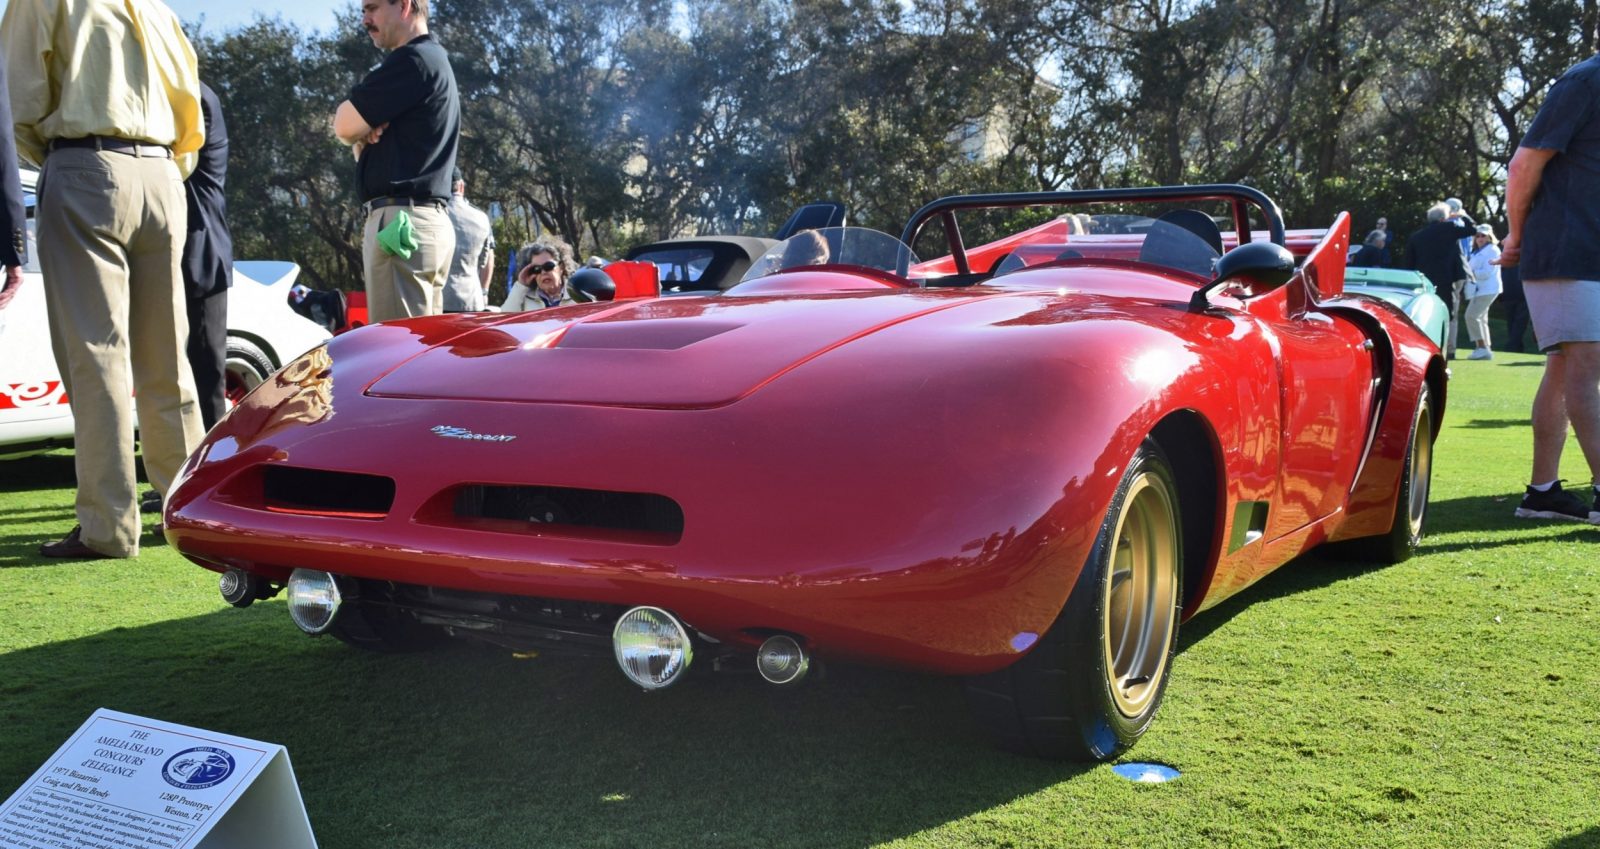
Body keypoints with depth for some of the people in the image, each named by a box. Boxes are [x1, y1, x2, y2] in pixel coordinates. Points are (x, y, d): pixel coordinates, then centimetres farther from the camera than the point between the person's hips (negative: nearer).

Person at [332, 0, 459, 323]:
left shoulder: (412, 60, -8)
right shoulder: (435, 63, 24)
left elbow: (345, 125, -8)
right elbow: (358, 131, 25)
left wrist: (359, 131, 14)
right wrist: (364, 135, 2)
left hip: (402, 222, -10)